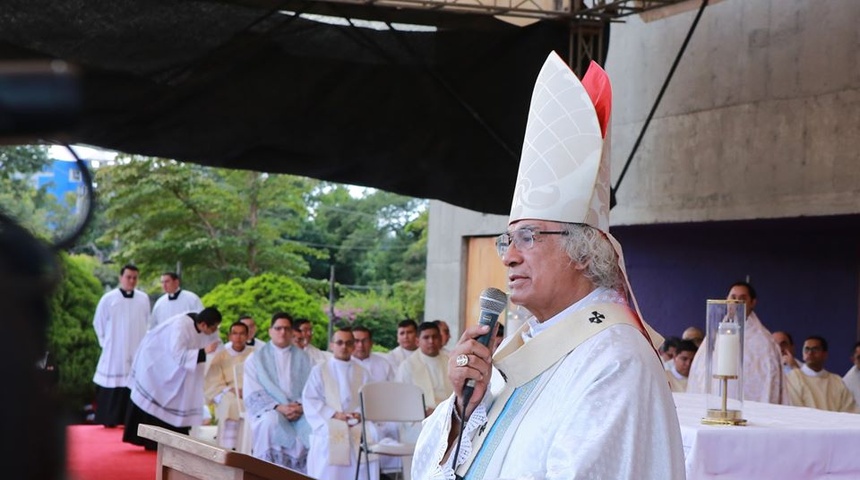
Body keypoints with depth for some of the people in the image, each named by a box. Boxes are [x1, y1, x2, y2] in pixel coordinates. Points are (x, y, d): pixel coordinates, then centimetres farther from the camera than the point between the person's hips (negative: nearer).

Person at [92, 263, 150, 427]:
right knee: (113, 387, 0)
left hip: (137, 352, 2)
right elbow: (98, 323, 4)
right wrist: (106, 343, 5)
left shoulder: (144, 299, 2)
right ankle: (110, 420, 6)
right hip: (114, 353, -2)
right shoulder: (108, 299, -4)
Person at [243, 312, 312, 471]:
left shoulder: (303, 358, 18)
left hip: (299, 410, 2)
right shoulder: (256, 357, 11)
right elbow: (252, 393, 0)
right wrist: (278, 407, -16)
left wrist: (302, 406, -14)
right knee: (272, 421, -37)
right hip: (267, 409, -2)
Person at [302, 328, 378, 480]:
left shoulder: (362, 373, 18)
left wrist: (361, 414, -13)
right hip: (329, 427, -2)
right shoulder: (319, 370, 11)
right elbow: (310, 400, 1)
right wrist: (334, 414, -12)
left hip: (358, 427, 2)